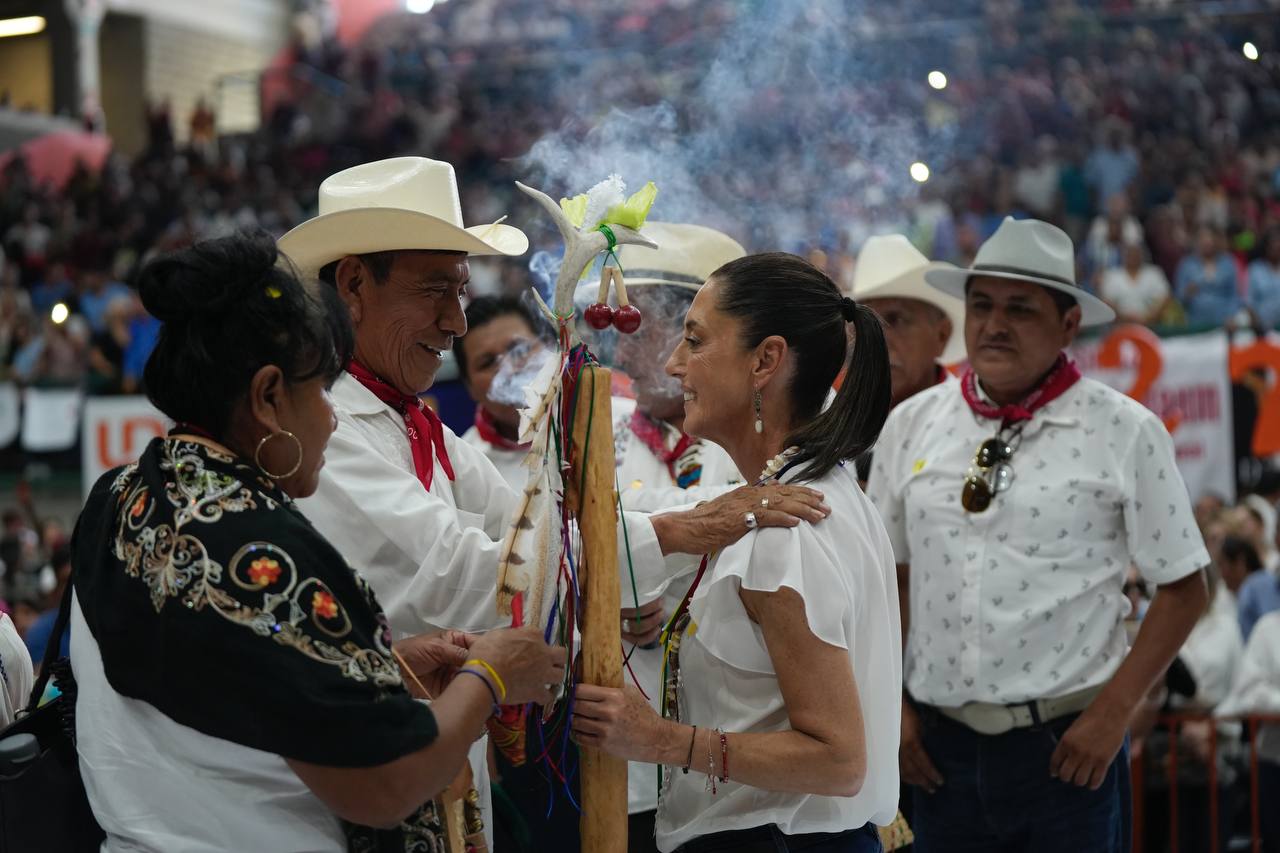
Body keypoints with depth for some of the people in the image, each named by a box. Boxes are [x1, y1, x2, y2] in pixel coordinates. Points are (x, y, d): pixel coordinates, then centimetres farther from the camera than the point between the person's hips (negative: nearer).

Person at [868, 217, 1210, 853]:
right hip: (940, 746, 3)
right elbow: (888, 577, 10)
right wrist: (892, 705, 5)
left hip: (1067, 750, -3)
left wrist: (1112, 714, -8)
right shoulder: (911, 424, 4)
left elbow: (1182, 589, -2)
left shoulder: (1125, 433, -5)